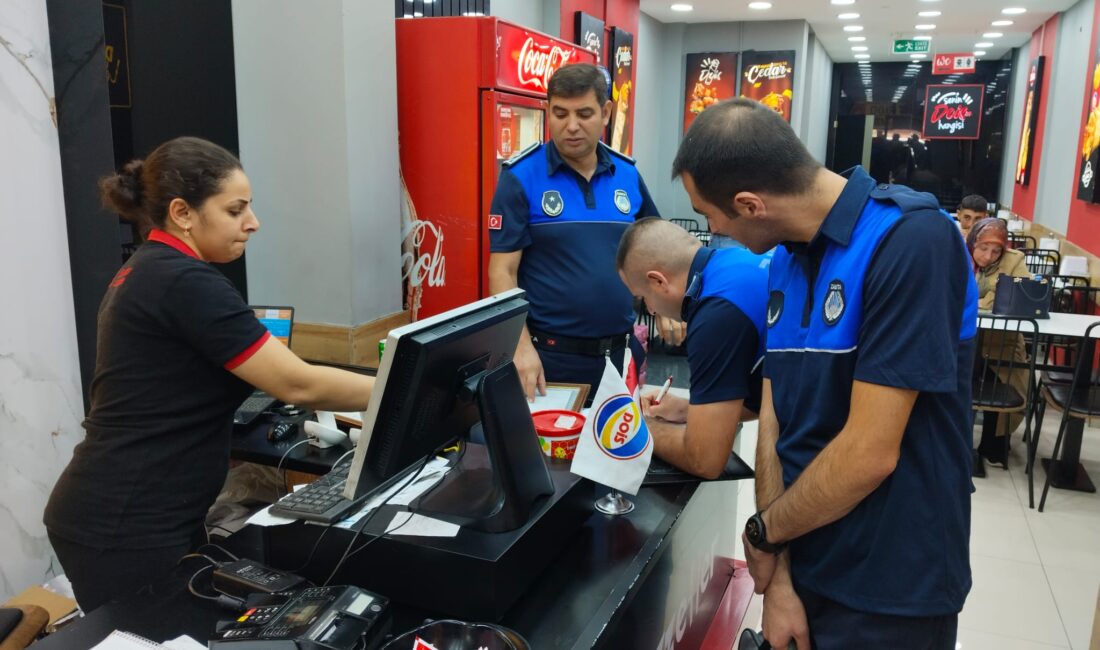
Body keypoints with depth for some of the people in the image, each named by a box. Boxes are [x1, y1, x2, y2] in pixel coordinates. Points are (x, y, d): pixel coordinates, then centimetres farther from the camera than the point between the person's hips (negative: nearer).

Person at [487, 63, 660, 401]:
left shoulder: (628, 175, 4)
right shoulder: (521, 177, -9)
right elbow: (502, 271, -11)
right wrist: (522, 346, -20)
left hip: (621, 350, 4)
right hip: (551, 353, -4)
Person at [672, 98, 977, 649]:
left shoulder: (911, 241, -22)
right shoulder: (786, 260, 3)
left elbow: (869, 454, -24)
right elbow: (775, 422, 0)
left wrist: (763, 533, -9)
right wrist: (777, 577, -5)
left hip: (890, 596, -6)